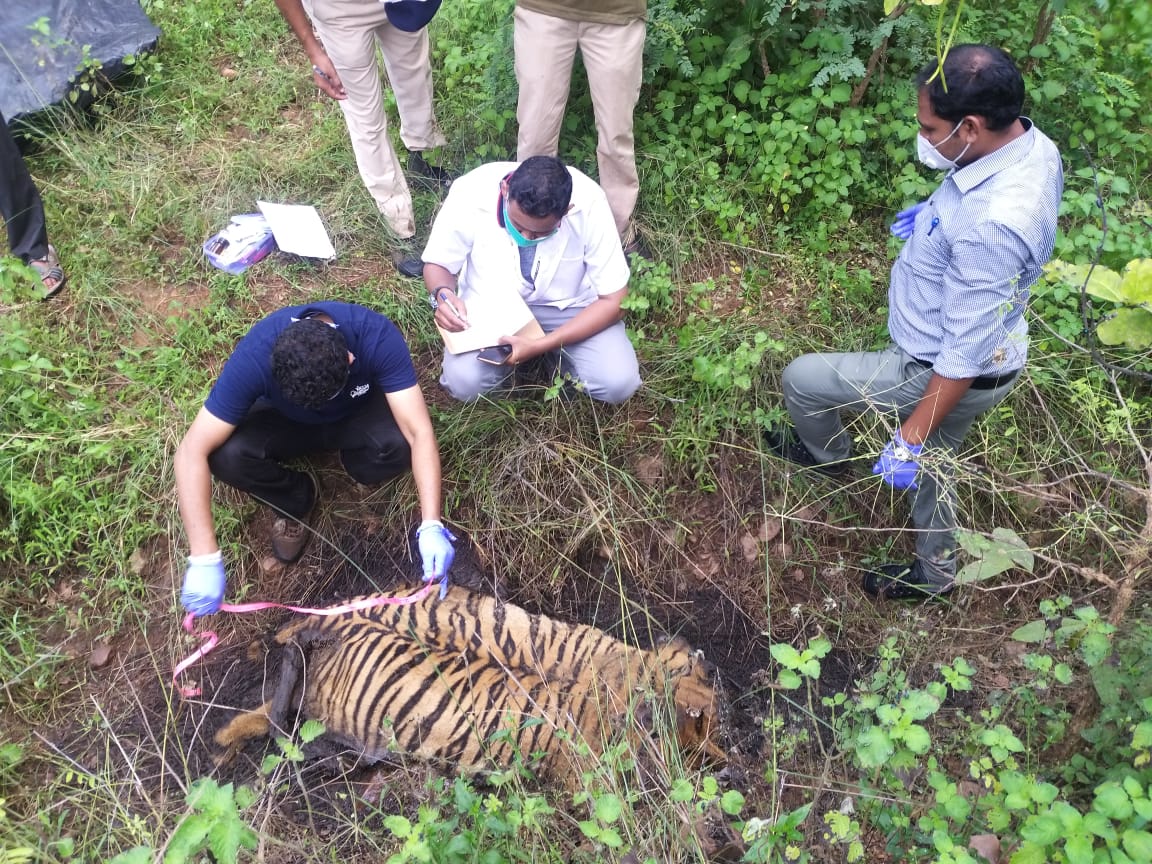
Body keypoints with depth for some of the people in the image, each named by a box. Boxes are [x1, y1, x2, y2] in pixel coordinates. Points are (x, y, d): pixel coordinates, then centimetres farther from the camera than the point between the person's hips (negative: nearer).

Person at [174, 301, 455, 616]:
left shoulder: (378, 337, -36)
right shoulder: (254, 357, -35)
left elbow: (419, 433, -36)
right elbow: (192, 452, -33)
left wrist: (431, 525, -46)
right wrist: (205, 557, -39)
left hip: (358, 413, 0)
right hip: (286, 421, 1)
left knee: (398, 444, -33)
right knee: (227, 455, -30)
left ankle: (354, 465, 3)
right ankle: (297, 502, 1)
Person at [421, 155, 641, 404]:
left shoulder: (589, 204, -26)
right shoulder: (470, 193, -24)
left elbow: (614, 300, -19)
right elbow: (438, 264, -4)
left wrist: (541, 345, -28)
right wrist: (442, 295, -29)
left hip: (569, 305, 0)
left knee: (619, 383, -22)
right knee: (463, 382, -28)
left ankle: (556, 351, 10)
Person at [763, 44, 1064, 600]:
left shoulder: (988, 227, -38)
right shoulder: (1033, 144, -10)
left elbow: (963, 358, -31)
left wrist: (910, 441, -22)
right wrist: (940, 211, 13)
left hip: (941, 375, -9)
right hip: (974, 355, 9)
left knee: (801, 378, 6)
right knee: (932, 465, 29)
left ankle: (826, 455, 38)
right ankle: (934, 572, 53)